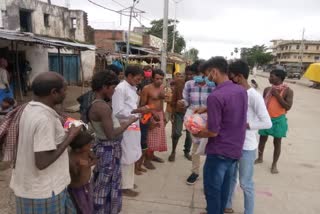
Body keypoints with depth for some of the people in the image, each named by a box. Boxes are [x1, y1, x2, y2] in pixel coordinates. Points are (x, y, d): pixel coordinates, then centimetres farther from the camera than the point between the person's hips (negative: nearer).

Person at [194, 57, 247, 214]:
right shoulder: (242, 91, 1)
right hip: (235, 149, 8)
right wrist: (207, 109, 18)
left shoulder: (215, 96, -24)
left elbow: (213, 132, -22)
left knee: (212, 190, 10)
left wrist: (197, 134, -3)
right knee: (224, 187, 22)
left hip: (219, 151, -8)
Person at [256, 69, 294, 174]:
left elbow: (288, 107, -17)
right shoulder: (267, 89, 2)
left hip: (278, 120, -4)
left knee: (277, 143, 7)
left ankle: (274, 164, 21)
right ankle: (260, 158, 35)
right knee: (262, 140, 14)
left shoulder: (288, 91, -10)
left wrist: (277, 95, -20)